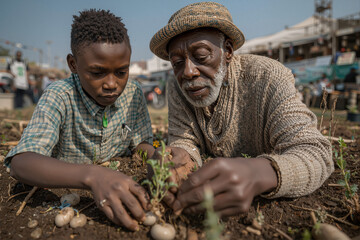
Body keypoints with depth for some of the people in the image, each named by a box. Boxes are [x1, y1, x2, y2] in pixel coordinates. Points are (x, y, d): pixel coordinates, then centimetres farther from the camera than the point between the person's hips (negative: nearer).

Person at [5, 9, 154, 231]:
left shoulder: (134, 94, -8)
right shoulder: (59, 97, -20)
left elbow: (142, 144, 0)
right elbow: (21, 163, -31)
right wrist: (92, 176, -48)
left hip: (119, 196, 6)